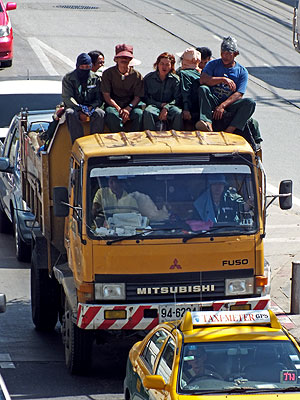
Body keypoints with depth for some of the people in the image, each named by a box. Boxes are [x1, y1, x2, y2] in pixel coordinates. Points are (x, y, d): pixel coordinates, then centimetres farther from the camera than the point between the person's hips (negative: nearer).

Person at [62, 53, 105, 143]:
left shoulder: (95, 79, 7)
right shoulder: (68, 78, 2)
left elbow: (99, 98, 6)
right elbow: (67, 98, -7)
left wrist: (91, 107, -17)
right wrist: (80, 109, -22)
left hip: (91, 108, 1)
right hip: (74, 107, -1)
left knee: (100, 113, -32)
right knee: (70, 113, -37)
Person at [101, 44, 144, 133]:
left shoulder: (136, 75, 4)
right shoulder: (108, 73, 1)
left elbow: (137, 97, 4)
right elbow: (106, 95, -1)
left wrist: (128, 108, -16)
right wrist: (119, 109, -15)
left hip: (131, 105, 1)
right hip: (113, 104, -1)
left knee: (139, 114, -33)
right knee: (111, 114, -37)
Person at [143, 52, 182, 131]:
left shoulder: (175, 79, 7)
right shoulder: (148, 78, 8)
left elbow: (177, 99, 0)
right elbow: (145, 98, 6)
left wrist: (166, 107, -19)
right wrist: (160, 104, -8)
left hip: (169, 106, 0)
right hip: (154, 105, 0)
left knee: (178, 113, -34)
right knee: (147, 112, -36)